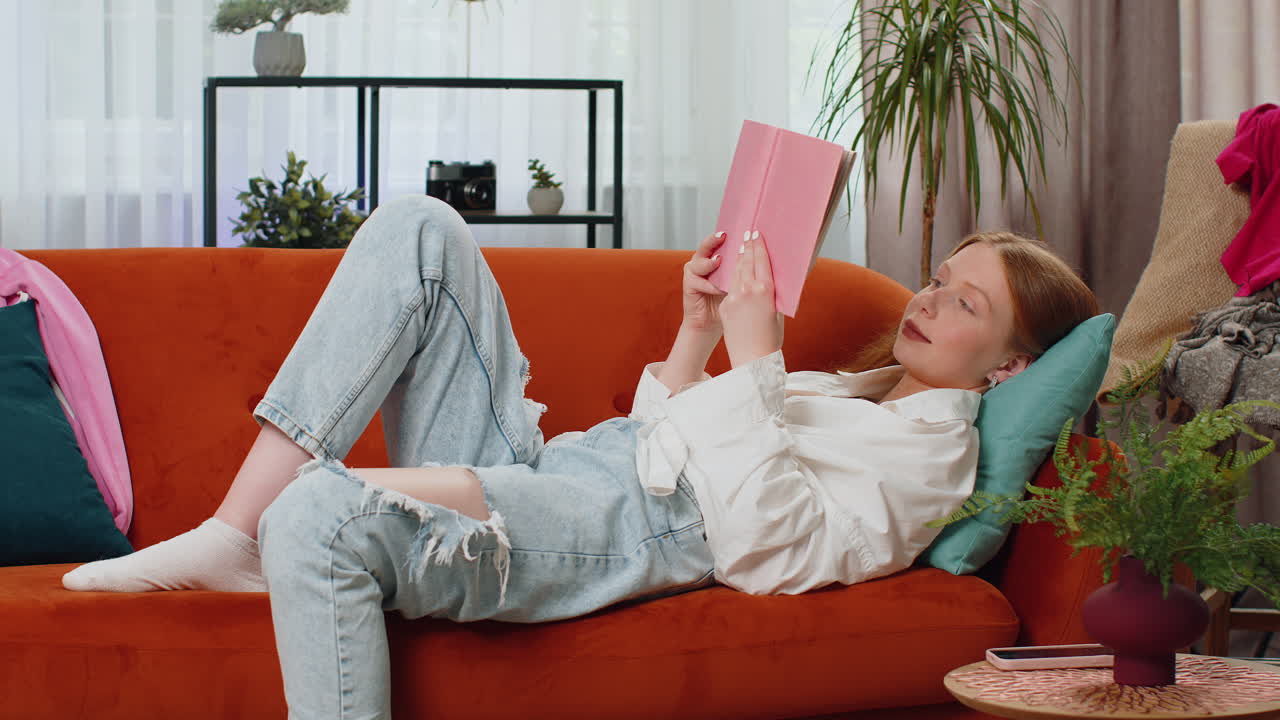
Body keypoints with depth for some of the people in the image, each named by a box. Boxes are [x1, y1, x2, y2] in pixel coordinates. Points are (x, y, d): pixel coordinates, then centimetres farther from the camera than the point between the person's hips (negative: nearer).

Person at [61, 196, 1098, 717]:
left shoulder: (933, 454, 1)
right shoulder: (850, 389, 30)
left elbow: (765, 548, -17)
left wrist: (752, 356, -15)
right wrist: (698, 329, 15)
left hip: (628, 534, -10)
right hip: (540, 468, 10)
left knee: (319, 516, -35)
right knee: (419, 231, -3)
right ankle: (235, 535, -13)